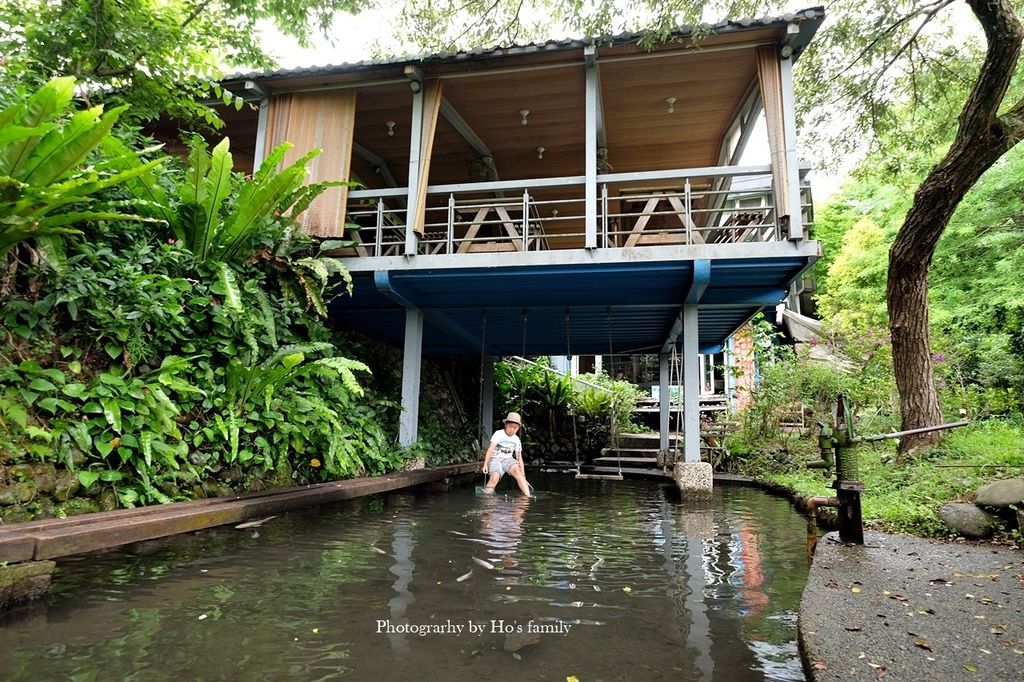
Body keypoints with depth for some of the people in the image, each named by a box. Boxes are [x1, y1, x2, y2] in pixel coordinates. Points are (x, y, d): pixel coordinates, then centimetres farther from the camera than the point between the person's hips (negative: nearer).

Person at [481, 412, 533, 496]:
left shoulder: (517, 440, 9)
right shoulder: (498, 434, -5)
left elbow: (519, 458, 11)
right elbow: (490, 449, -12)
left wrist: (523, 475, 4)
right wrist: (485, 464, -22)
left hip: (508, 459, 3)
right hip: (495, 459, -3)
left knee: (517, 471, -29)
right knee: (495, 477, -32)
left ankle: (528, 496, -33)